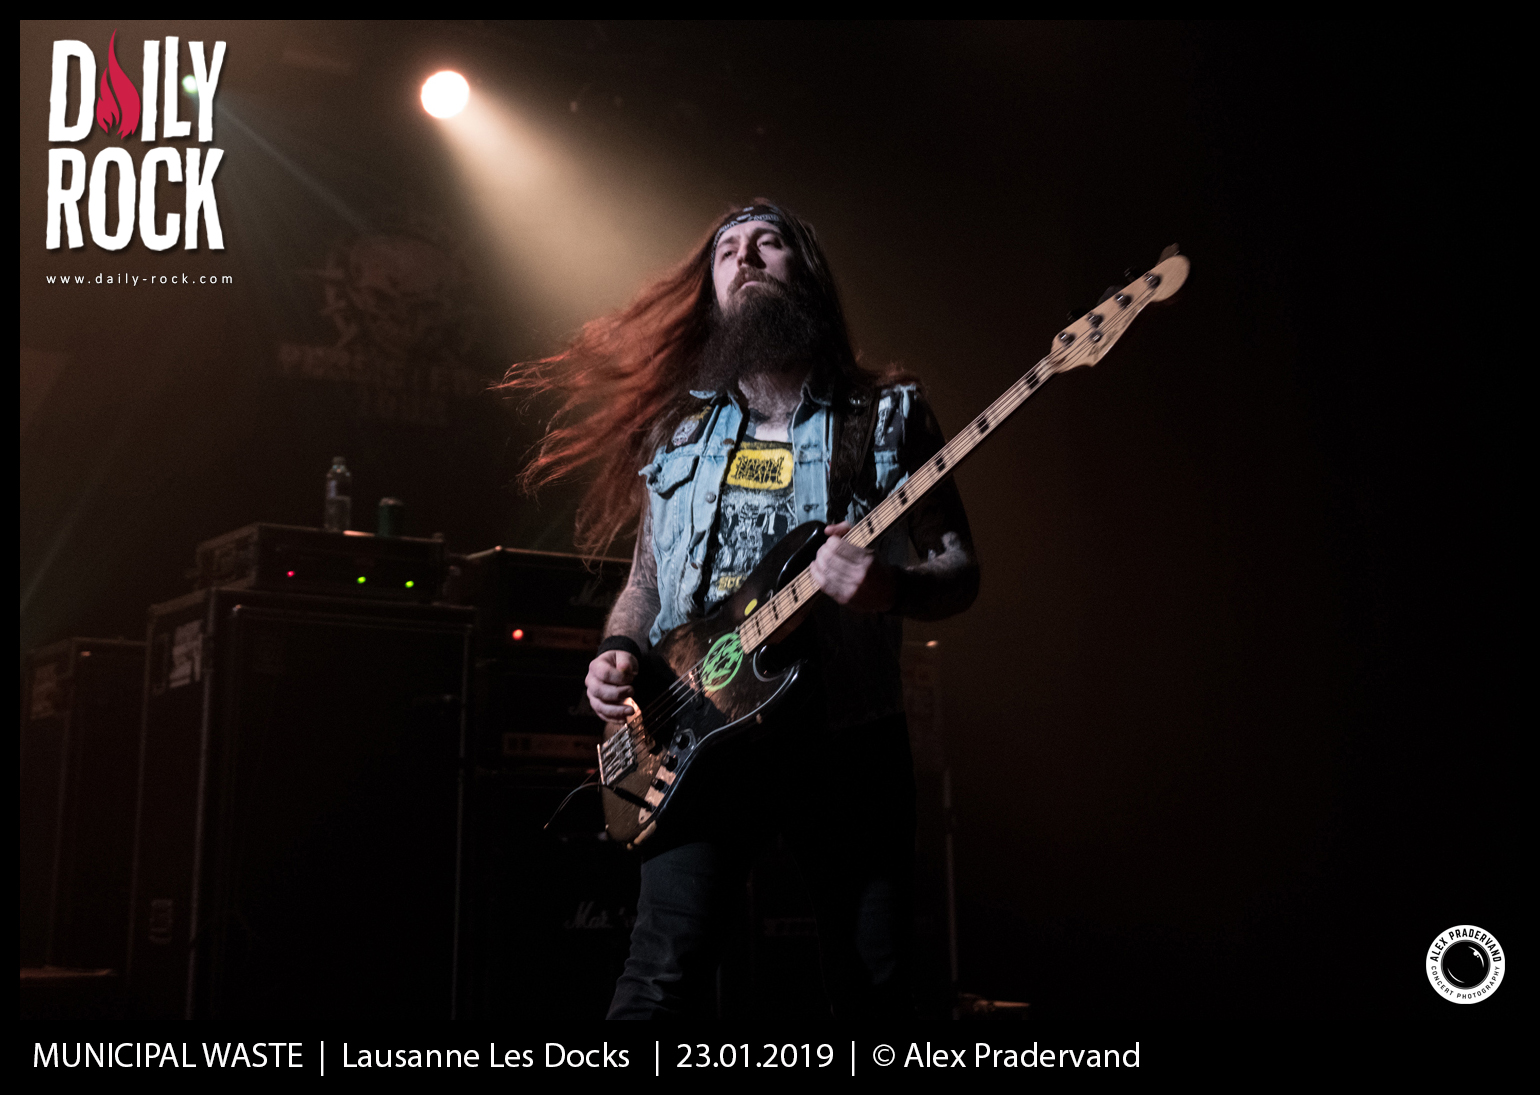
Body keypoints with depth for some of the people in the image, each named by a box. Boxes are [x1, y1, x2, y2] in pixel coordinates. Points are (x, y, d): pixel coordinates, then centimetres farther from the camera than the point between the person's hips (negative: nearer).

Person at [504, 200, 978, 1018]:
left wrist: (893, 588, -17)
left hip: (849, 737, 0)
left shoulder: (889, 415, 7)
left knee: (874, 987, 2)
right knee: (664, 978, -14)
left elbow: (960, 572, 5)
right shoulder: (673, 428, 15)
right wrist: (620, 651, 0)